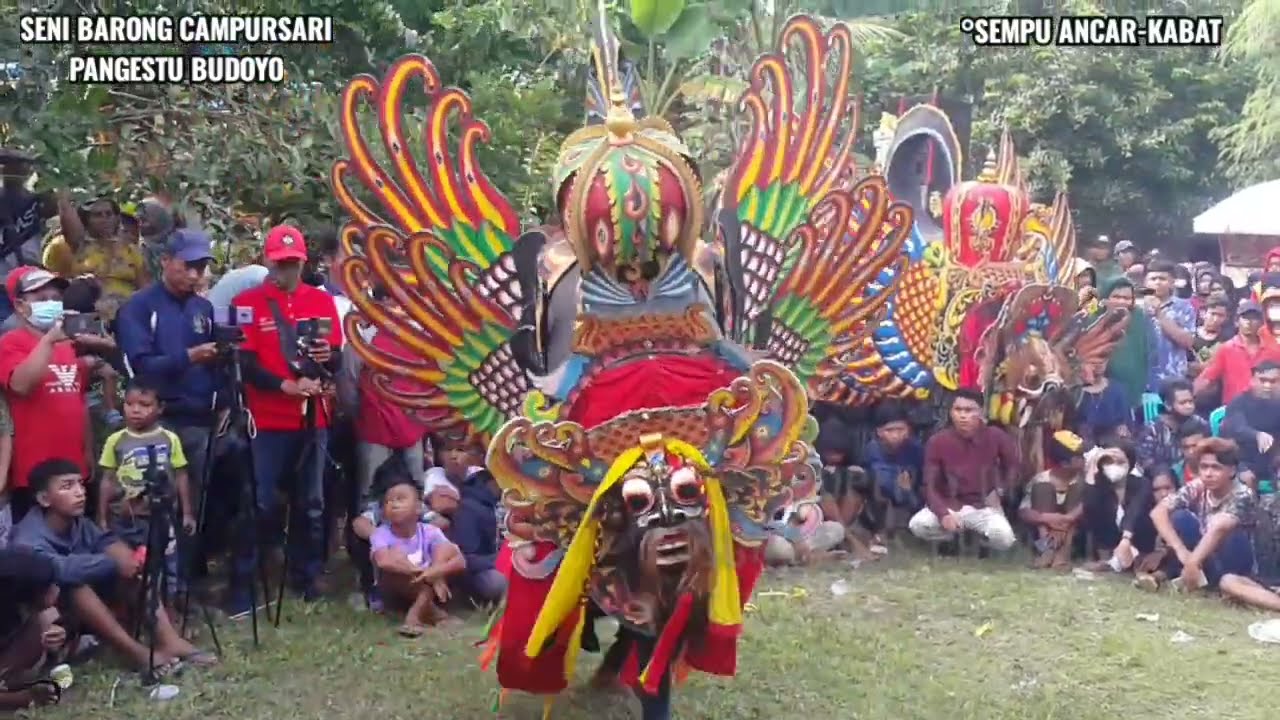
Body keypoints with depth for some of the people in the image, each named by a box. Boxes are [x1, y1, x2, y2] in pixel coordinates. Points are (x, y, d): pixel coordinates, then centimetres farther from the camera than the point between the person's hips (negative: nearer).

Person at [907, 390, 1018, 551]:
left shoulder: (996, 437, -10)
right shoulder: (937, 442, -11)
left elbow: (1013, 467, 10)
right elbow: (930, 486, -9)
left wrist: (1000, 491, -5)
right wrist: (943, 514, -26)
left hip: (984, 506, 0)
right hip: (950, 505, 1)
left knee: (1004, 539, -31)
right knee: (917, 525, -29)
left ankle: (980, 536, 6)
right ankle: (952, 538, 5)